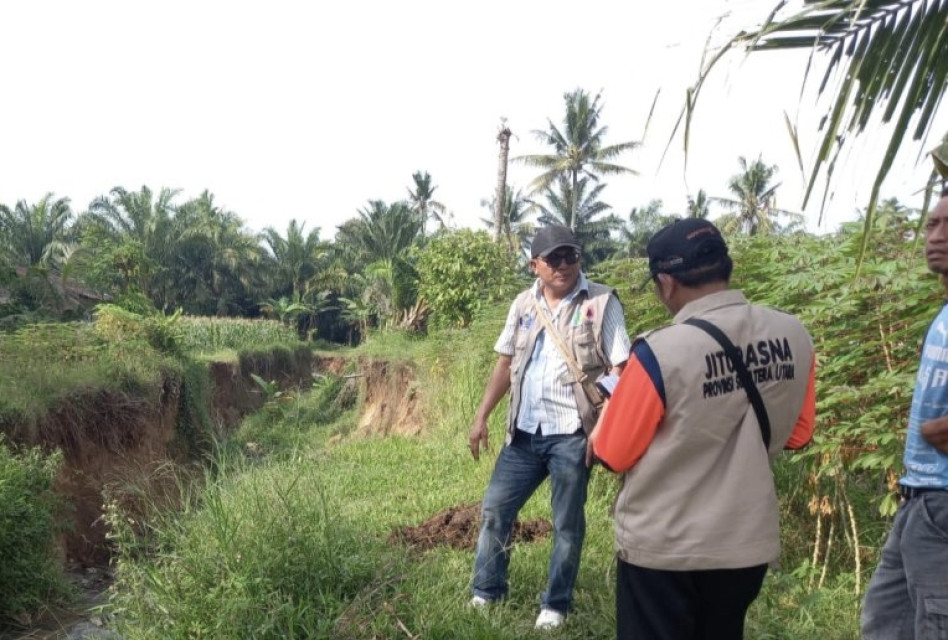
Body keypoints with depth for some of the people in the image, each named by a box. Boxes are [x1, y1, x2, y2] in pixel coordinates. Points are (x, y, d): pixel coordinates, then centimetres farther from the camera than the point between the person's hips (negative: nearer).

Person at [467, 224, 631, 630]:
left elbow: (619, 369, -9)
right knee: (495, 509, 11)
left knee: (567, 524, 9)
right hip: (524, 431, 5)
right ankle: (485, 593, 29)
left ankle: (555, 605, 27)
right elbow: (505, 364, 13)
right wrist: (482, 416, 9)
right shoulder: (524, 304, 8)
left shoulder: (601, 302, -6)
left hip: (572, 434, -4)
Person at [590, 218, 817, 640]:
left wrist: (614, 404, 7)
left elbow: (612, 456, -12)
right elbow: (797, 435, 7)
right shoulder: (794, 336, -7)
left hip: (662, 546, -5)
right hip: (748, 542, 6)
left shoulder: (660, 353, -23)